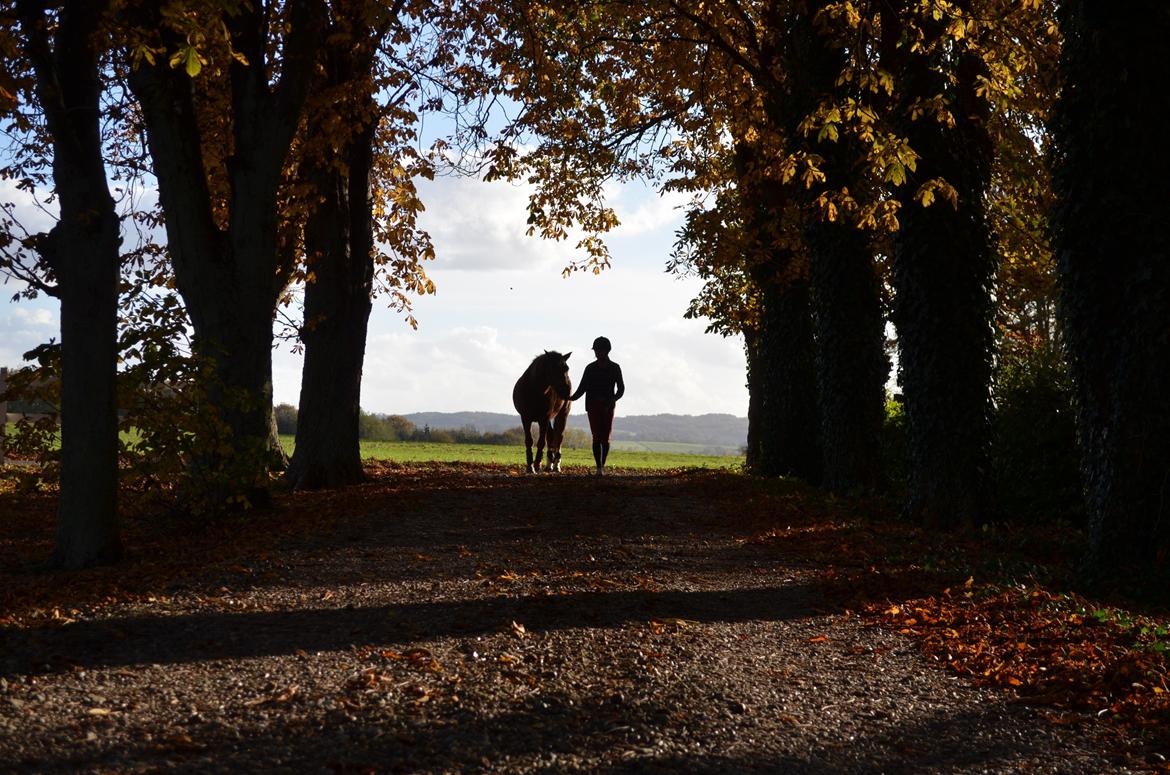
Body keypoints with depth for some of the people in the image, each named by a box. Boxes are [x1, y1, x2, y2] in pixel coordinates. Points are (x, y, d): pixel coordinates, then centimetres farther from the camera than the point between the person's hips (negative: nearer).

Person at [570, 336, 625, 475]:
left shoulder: (615, 368, 2)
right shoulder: (590, 368, 5)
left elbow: (621, 389, 1)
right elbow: (582, 388, 6)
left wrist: (613, 399, -18)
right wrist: (572, 397, -11)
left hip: (608, 406, 0)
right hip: (593, 406, 0)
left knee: (605, 438, 1)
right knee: (596, 437, -6)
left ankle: (603, 464, 21)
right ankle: (599, 468, -6)